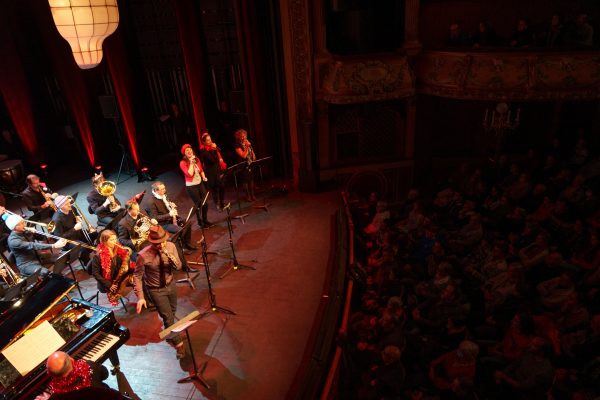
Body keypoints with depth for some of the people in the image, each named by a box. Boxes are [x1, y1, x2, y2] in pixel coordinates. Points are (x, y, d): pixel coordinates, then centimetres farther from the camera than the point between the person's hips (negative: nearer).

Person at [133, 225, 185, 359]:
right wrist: (140, 297, -20)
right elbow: (137, 276, -17)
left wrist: (173, 259, -32)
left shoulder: (170, 246, -19)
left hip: (171, 285, 5)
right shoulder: (143, 255, -30)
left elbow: (179, 267, -9)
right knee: (168, 317, 2)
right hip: (156, 290, -5)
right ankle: (178, 343, 24)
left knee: (173, 311, 26)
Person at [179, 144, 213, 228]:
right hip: (191, 186, -5)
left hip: (200, 183, 5)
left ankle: (205, 220, 28)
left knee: (205, 203, 6)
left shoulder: (196, 159, 2)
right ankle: (200, 222, 25)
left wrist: (204, 177, -1)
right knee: (198, 204, 4)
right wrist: (191, 163, -23)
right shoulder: (183, 163, -15)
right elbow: (190, 174, -27)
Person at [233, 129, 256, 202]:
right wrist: (247, 147, -19)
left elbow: (252, 153, 18)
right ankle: (248, 196, 12)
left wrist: (254, 159, 6)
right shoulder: (237, 145, -10)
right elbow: (243, 155, -18)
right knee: (245, 181, 2)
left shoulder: (248, 143, 9)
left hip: (251, 164, 5)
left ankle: (252, 195, 18)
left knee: (252, 180, 8)